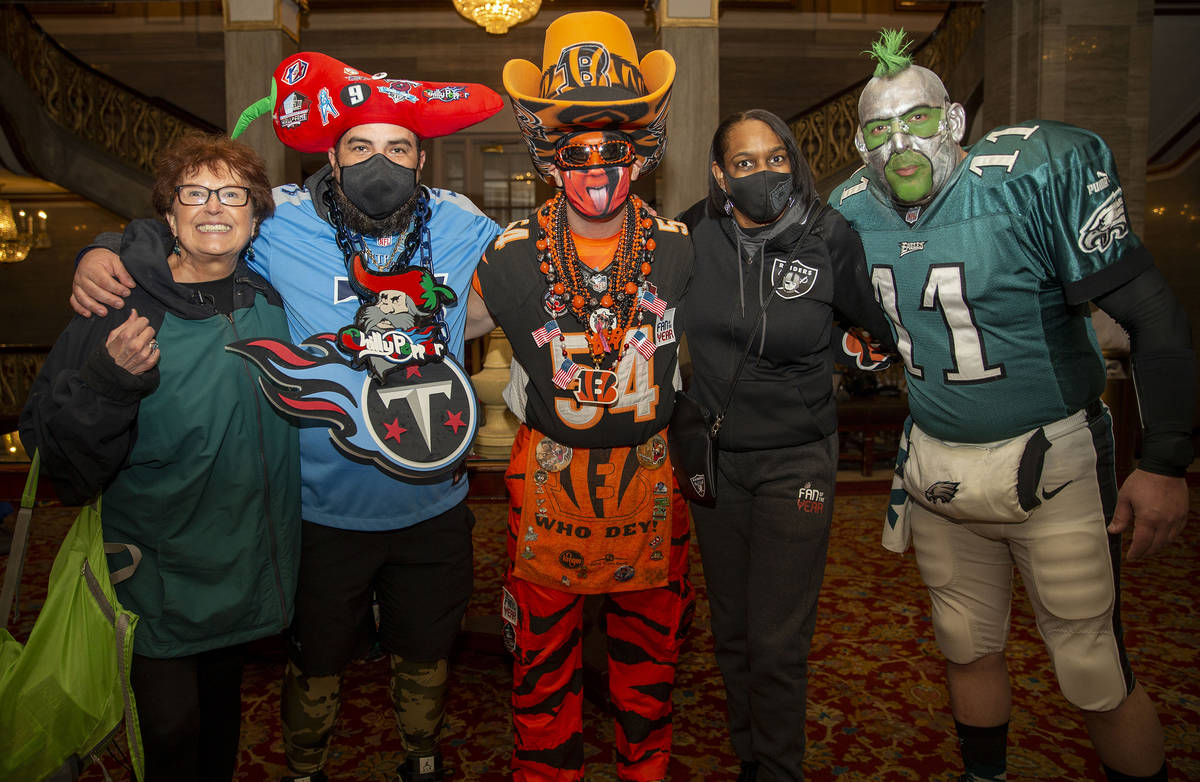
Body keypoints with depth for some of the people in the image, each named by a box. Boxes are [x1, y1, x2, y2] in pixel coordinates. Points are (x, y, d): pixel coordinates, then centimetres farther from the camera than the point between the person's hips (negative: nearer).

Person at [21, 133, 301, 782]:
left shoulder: (270, 297, -1)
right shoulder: (121, 305, -14)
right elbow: (57, 456, -15)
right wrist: (108, 380, -31)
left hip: (247, 561, 4)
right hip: (158, 570, -4)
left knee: (222, 710, 22)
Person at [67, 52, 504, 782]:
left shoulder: (458, 225, -5)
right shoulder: (282, 223, -12)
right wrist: (99, 256, -17)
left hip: (433, 506, 2)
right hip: (324, 510, -2)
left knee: (426, 653, 25)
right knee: (317, 661, 21)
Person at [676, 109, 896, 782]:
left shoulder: (829, 239, -9)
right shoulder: (695, 235, -3)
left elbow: (889, 323, 2)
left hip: (797, 458, -3)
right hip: (714, 454, 3)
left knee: (778, 643, -3)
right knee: (732, 631, 15)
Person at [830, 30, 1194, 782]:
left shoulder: (1031, 176, -17)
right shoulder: (854, 212, -2)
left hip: (1049, 464, -4)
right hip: (937, 466, 5)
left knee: (1096, 676, 4)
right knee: (968, 648, 19)